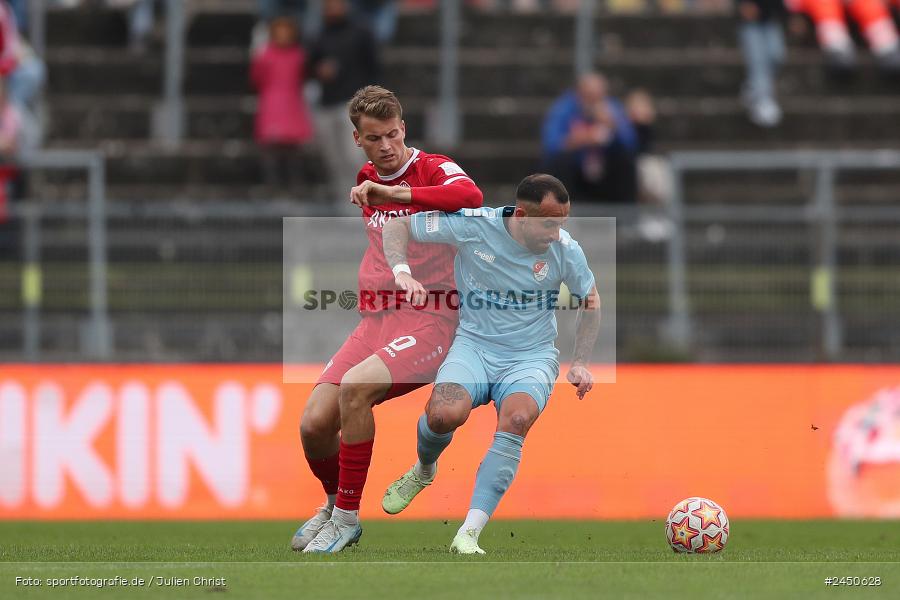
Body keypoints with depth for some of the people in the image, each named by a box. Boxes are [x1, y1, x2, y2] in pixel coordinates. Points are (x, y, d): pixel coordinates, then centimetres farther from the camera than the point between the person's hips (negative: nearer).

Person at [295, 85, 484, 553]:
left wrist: (392, 193, -32)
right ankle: (333, 503, 21)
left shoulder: (432, 168, -6)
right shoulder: (367, 180, 15)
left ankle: (347, 517, -17)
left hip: (428, 321, -6)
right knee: (314, 425, -10)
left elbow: (471, 196, -32)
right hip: (376, 319, 6)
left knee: (355, 387, -31)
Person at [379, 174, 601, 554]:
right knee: (444, 415, -31)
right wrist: (402, 271, -20)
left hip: (532, 356, 1)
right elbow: (398, 227, -1)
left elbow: (590, 300, 15)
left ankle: (470, 533, -36)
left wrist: (580, 363, 9)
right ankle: (424, 471, 8)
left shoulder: (564, 248, -6)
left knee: (517, 419, -34)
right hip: (474, 347, 0)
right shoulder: (473, 225, -12)